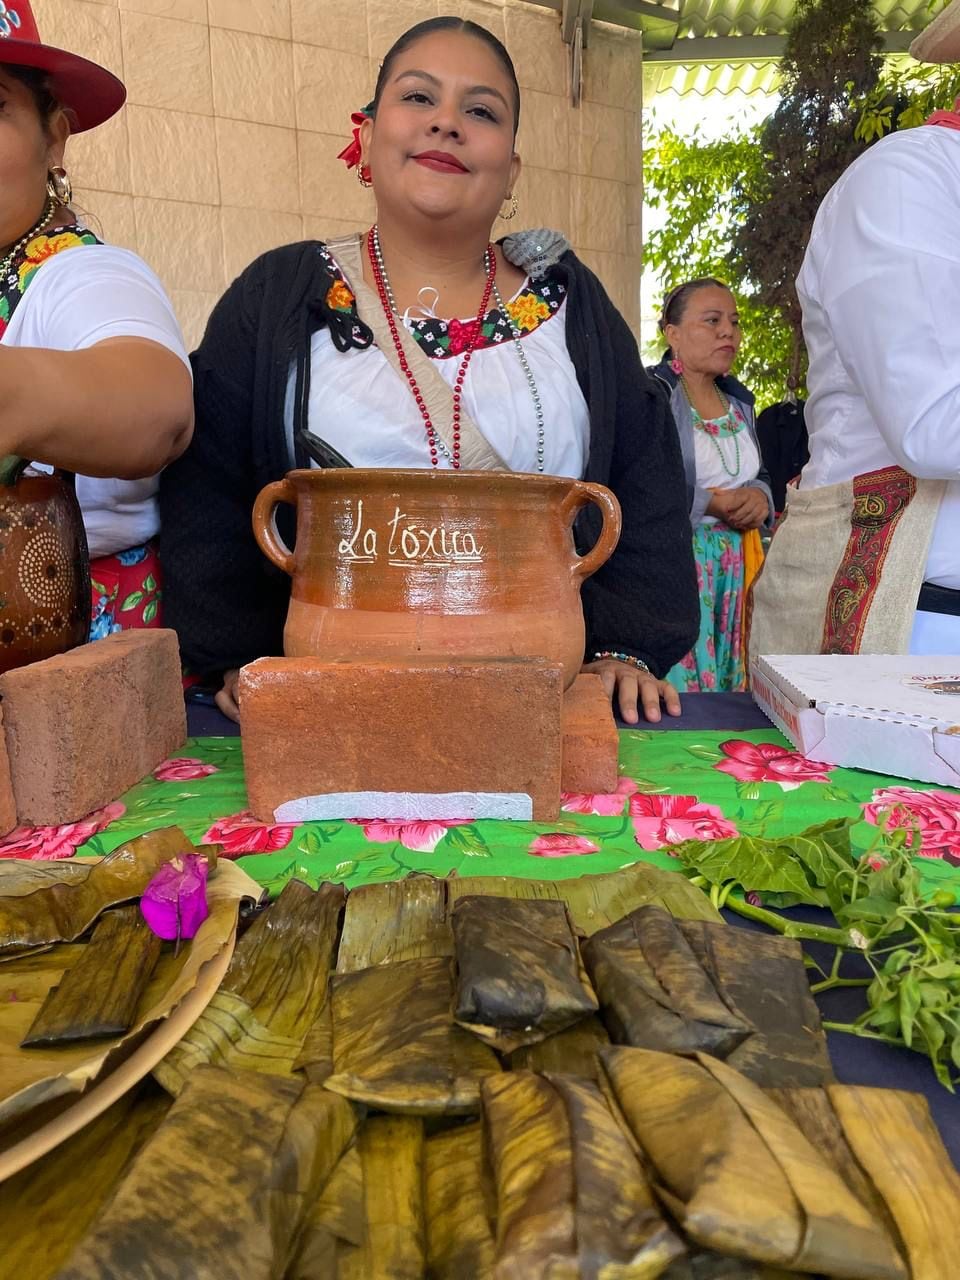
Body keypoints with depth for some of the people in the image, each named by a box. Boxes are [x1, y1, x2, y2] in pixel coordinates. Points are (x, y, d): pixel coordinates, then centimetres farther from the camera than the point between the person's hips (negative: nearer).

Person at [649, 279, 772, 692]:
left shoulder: (739, 400, 18)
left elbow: (759, 474, 26)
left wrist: (759, 496, 1)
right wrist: (712, 503, -14)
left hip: (735, 566, 7)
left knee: (729, 682, 6)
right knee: (675, 687, -9)